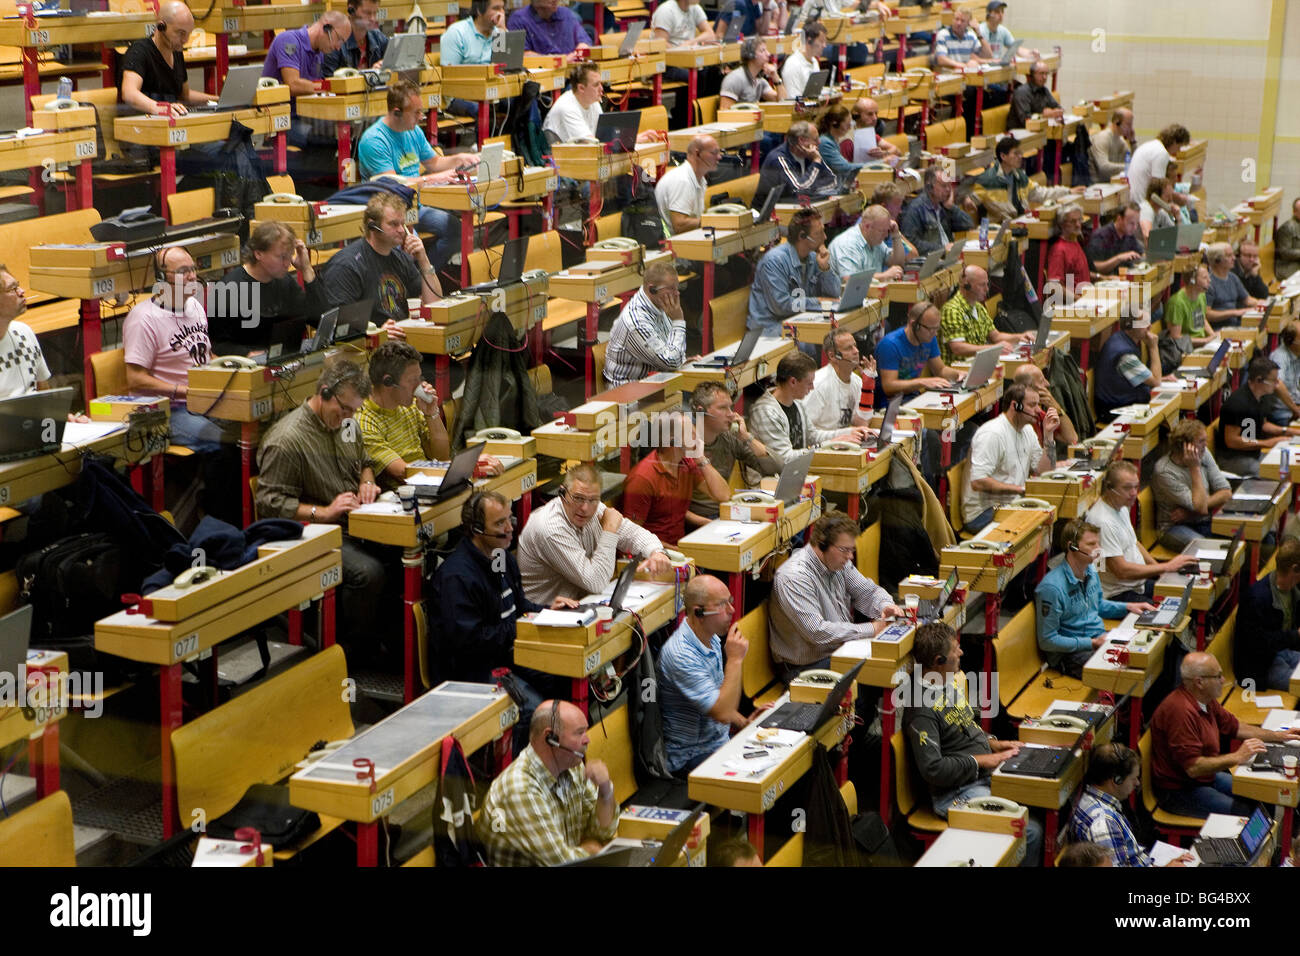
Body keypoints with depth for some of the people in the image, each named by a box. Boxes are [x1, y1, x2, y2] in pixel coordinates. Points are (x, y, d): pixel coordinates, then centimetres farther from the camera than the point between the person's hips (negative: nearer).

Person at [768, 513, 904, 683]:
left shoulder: (838, 563, 4)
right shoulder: (794, 578, -23)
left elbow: (868, 591, 15)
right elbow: (817, 632, -29)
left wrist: (885, 605, -10)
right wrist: (870, 629, -24)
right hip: (806, 667, -9)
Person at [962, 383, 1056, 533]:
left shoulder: (1027, 430, 13)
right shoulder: (992, 434, -17)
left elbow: (1044, 471, 8)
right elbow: (978, 482, -25)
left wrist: (1048, 434, 1)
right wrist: (1021, 489, -22)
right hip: (983, 513, -9)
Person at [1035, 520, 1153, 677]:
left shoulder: (1090, 571, 7)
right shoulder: (1051, 587, -21)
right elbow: (1047, 640, -18)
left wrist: (1127, 607, 12)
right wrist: (1092, 644, -20)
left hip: (1099, 638, 9)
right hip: (1070, 652, -8)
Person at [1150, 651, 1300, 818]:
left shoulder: (1207, 701, 4)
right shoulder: (1181, 711, -29)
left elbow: (1234, 727, 21)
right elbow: (1193, 767, -30)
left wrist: (1278, 736, 15)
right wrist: (1237, 757, -25)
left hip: (1206, 778, 10)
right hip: (1179, 791, -10)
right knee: (1243, 814, -21)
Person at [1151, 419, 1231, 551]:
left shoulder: (1204, 455, 2)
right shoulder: (1164, 472, -20)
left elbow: (1226, 493, -1)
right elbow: (1201, 507, -22)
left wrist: (1190, 512, -15)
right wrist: (1195, 468, -21)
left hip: (1205, 521, 6)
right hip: (1175, 526, -6)